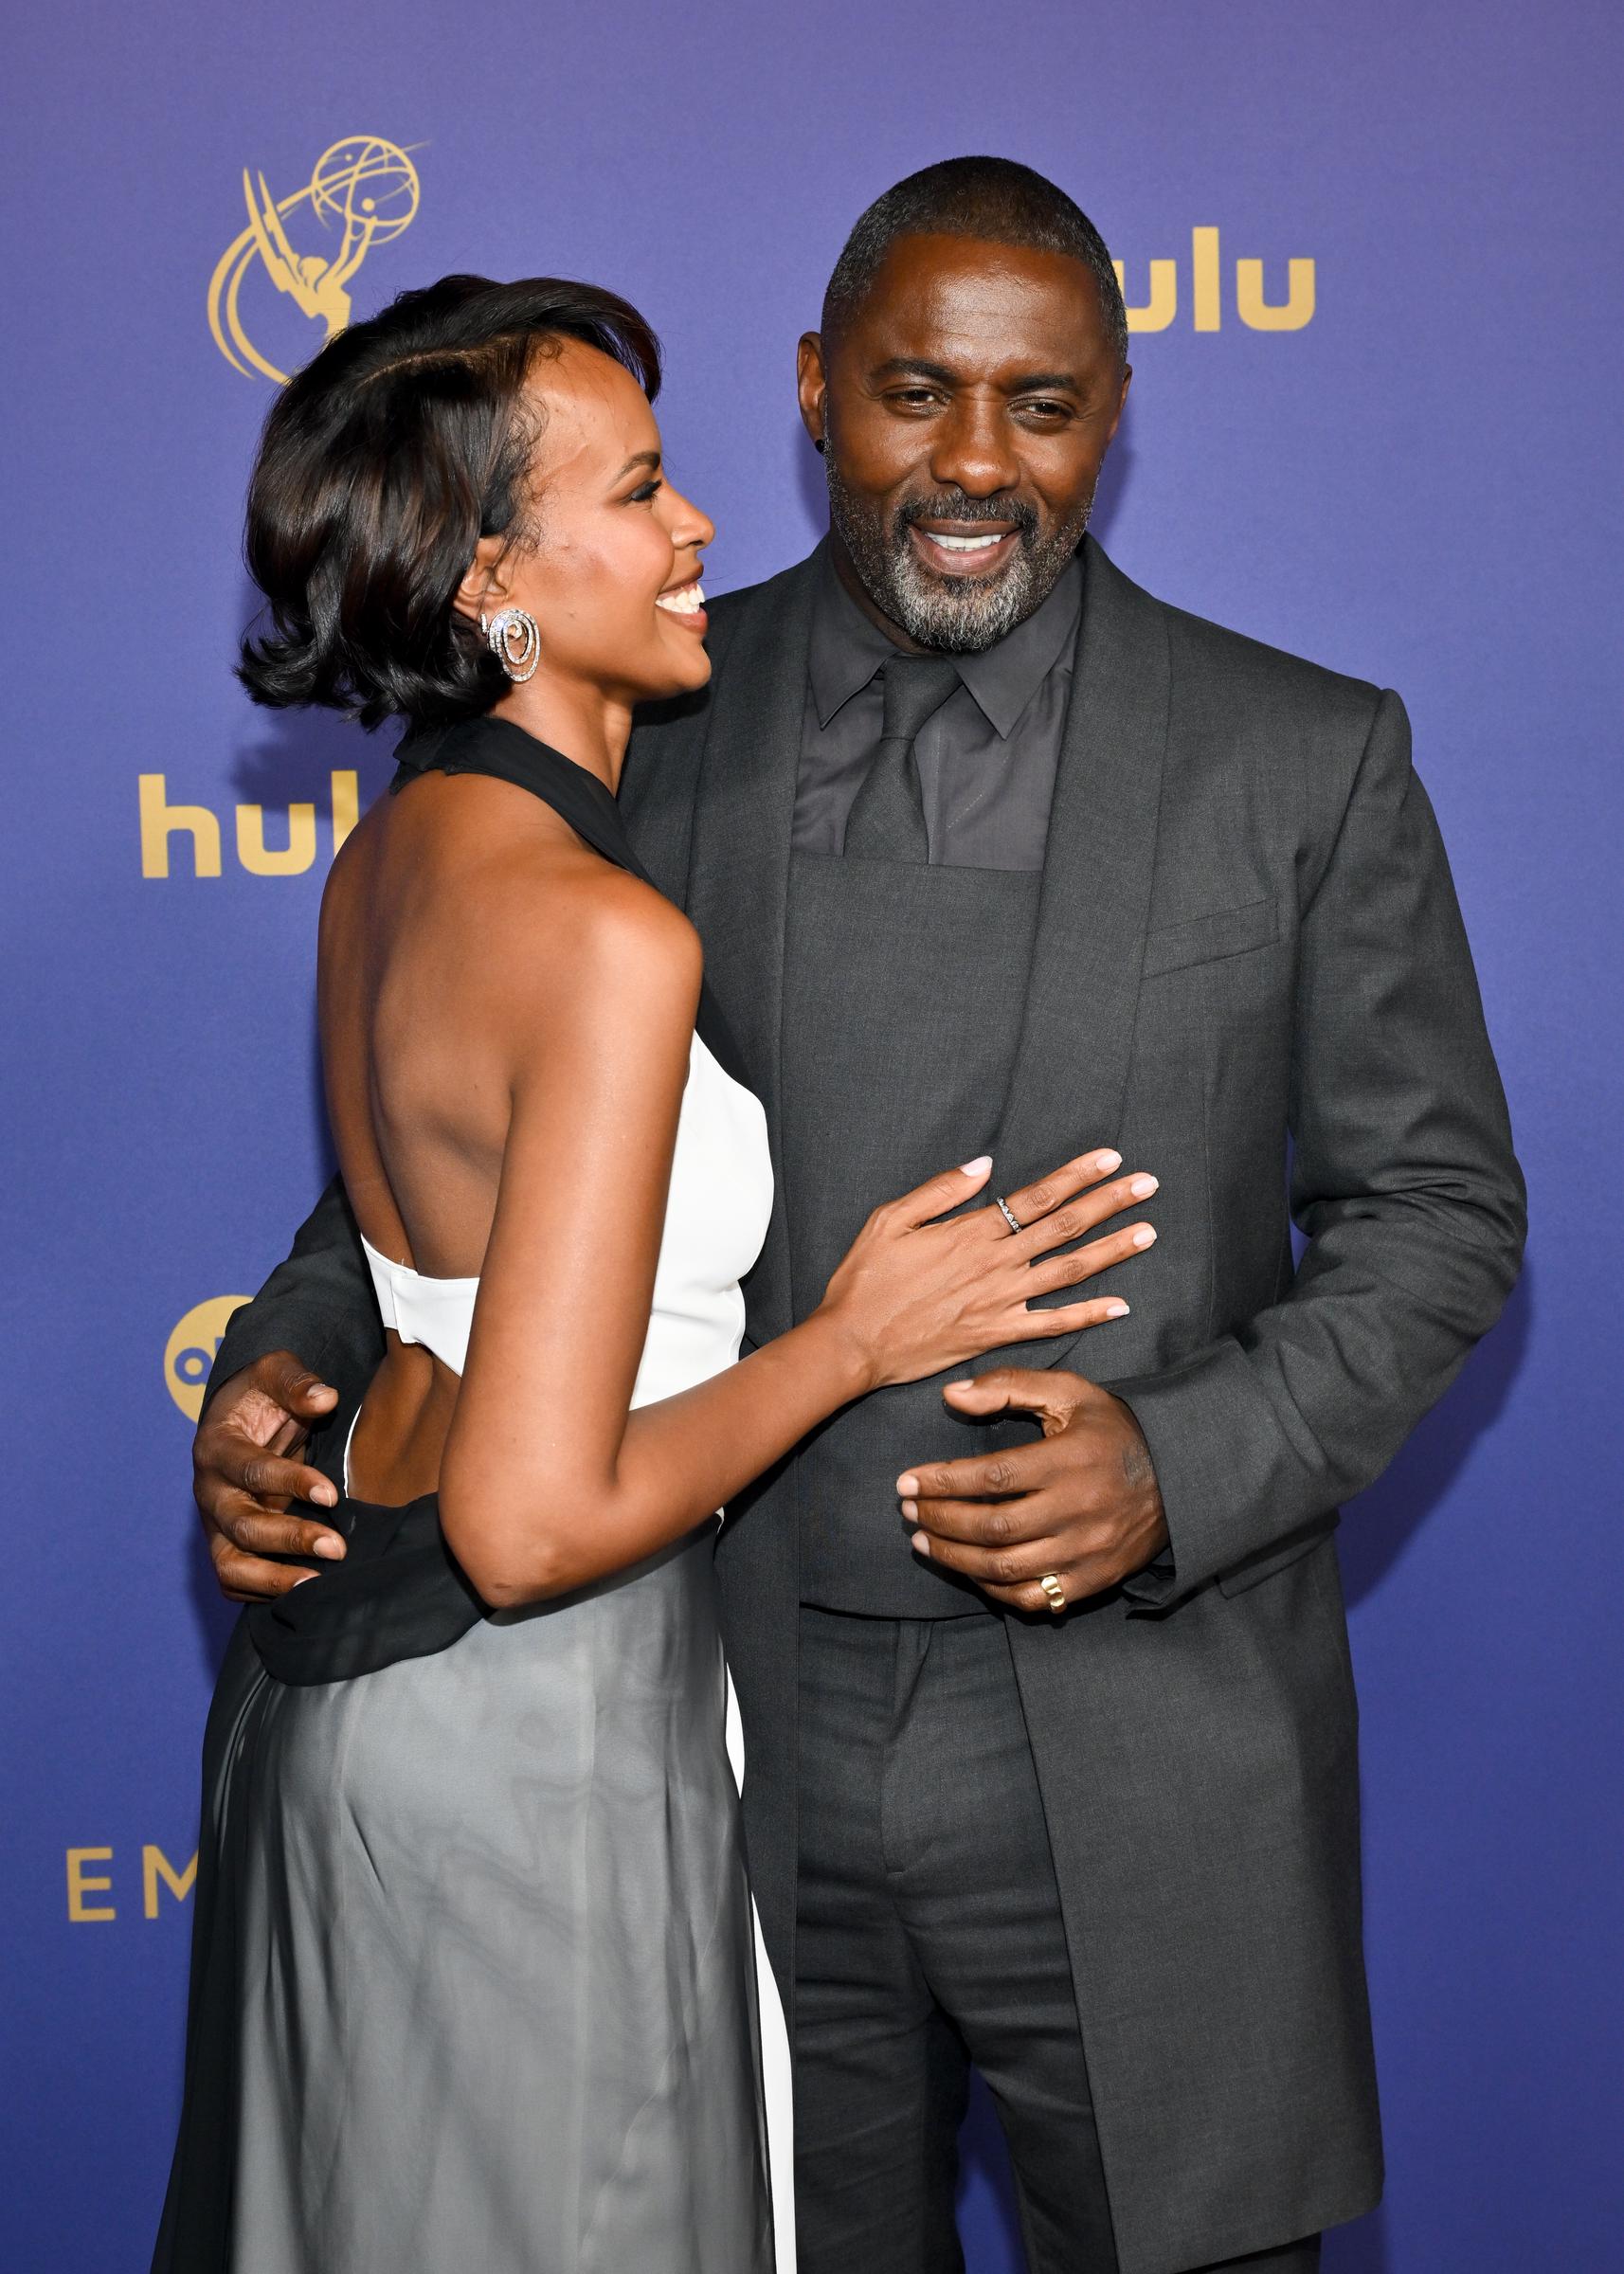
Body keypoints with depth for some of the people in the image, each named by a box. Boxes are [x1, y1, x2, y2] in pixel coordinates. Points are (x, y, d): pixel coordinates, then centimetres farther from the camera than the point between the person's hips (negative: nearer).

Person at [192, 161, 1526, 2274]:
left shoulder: (1305, 761, -4)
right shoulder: (634, 728, 1)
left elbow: (1437, 1208, 1)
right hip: (731, 1724, 2)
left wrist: (1185, 1467, -16)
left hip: (1137, 1749, -1)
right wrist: (294, 1354, -11)